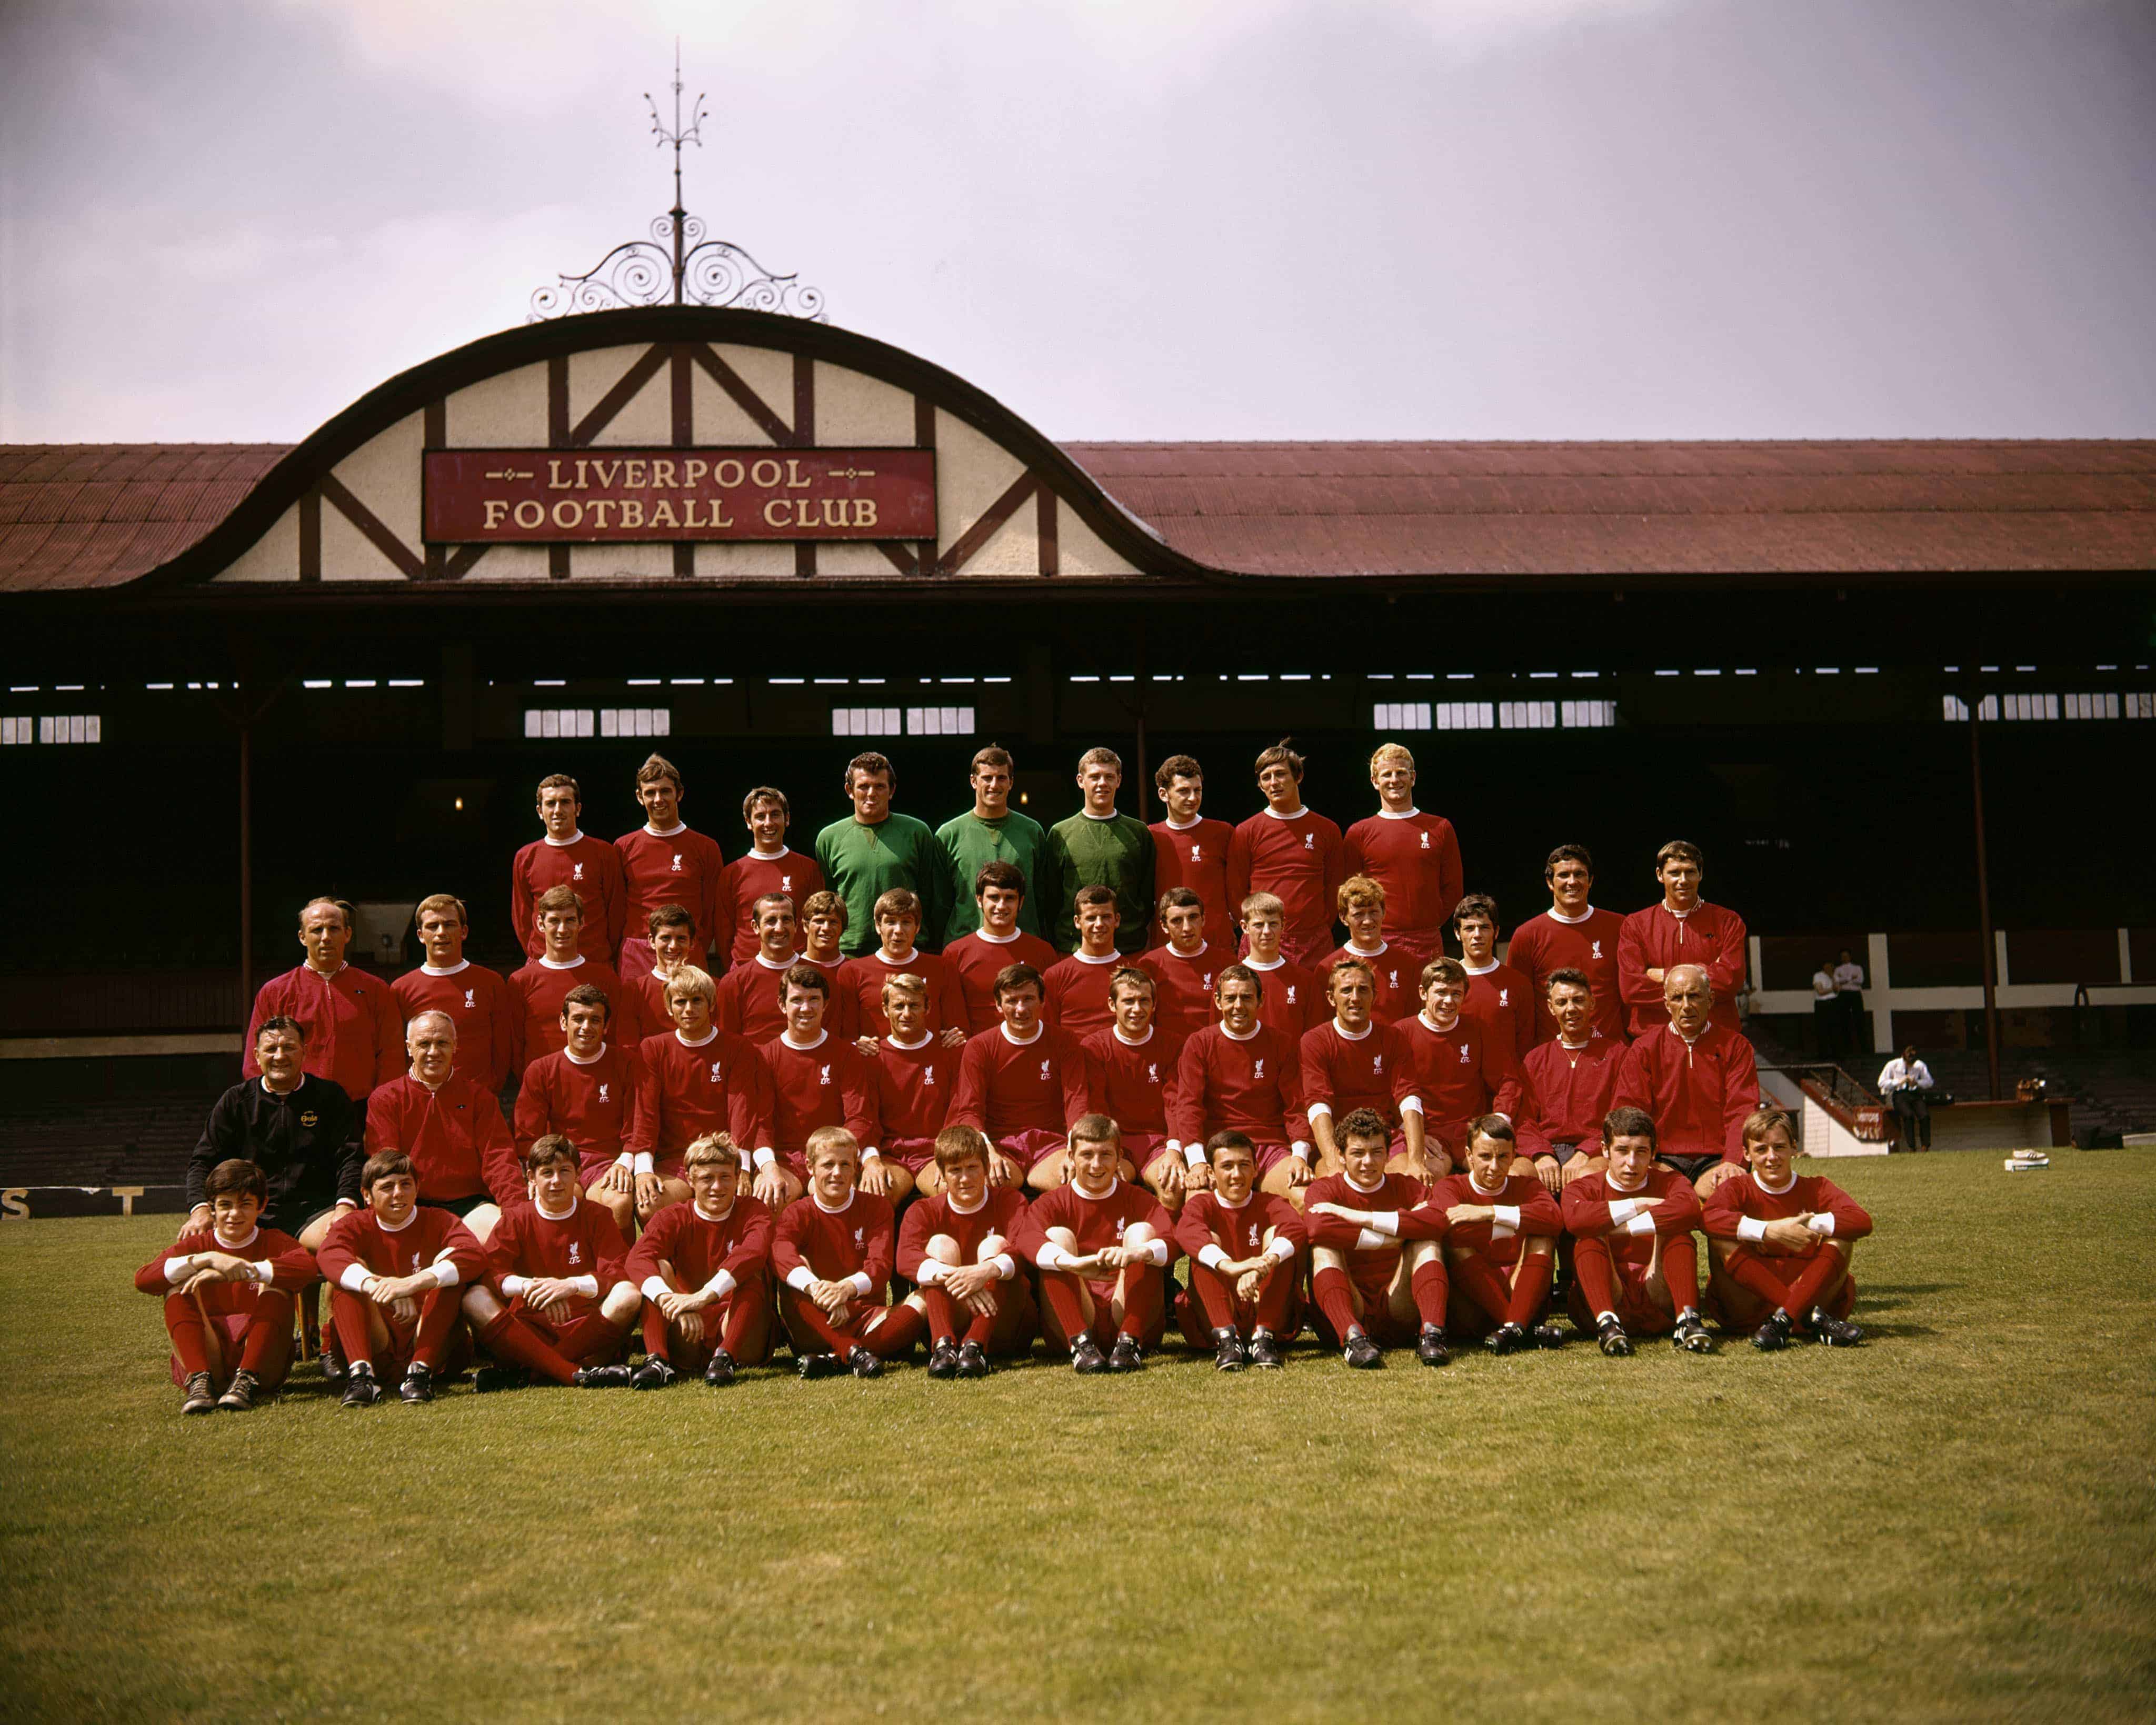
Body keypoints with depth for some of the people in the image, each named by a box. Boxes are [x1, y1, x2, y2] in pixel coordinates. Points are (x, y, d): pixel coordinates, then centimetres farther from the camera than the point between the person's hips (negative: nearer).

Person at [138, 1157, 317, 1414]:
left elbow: (307, 1266, -18)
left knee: (275, 1284, -18)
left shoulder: (273, 1243, 9)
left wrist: (241, 1270, -27)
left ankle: (246, 1381, -34)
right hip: (207, 1359, 1)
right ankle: (200, 1381, -33)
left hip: (263, 1361, -1)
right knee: (178, 1283, -13)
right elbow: (143, 1278, -10)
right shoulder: (197, 1245, 11)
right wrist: (208, 1259, -23)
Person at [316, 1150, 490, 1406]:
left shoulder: (438, 1222, 4)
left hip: (435, 1347, -1)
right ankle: (361, 1373, -34)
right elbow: (329, 1256, -19)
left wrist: (414, 1282, -36)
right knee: (352, 1268, -15)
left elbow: (476, 1255, -20)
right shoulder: (355, 1225, 7)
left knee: (450, 1257, -17)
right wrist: (376, 1285, -40)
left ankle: (421, 1371, -31)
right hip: (378, 1350, 1)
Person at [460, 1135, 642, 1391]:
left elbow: (621, 1275, -5)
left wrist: (573, 1285, -22)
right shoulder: (517, 1219, 11)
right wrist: (528, 1285, -25)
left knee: (629, 1296, -29)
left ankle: (525, 1372, -34)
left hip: (584, 1327, -1)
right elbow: (486, 1272, -5)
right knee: (474, 1298, -26)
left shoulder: (596, 1216, 9)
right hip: (529, 1329, 1)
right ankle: (576, 1374, -40)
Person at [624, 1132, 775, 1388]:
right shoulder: (673, 1218, 4)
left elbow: (753, 1252, -26)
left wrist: (704, 1296, -40)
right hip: (688, 1342, 2)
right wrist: (669, 1299, -39)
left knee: (750, 1271, -22)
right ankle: (657, 1360, -31)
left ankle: (725, 1358, -34)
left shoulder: (753, 1211, -1)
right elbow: (637, 1259, -18)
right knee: (659, 1267, -15)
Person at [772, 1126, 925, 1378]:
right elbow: (780, 1255, -21)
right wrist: (814, 1286, -43)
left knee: (915, 1314, -30)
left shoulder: (876, 1207, 8)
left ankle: (831, 1360, -37)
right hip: (817, 1326, -1)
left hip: (866, 1314, 1)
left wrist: (847, 1287, -34)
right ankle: (854, 1353, -43)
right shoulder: (798, 1213, 4)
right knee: (792, 1294, -32)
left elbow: (880, 1265, -9)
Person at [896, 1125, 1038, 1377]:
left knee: (995, 1243, -18)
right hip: (948, 1323, 1)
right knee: (941, 1243, -15)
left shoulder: (1010, 1202, 3)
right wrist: (955, 1278, -37)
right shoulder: (923, 1212, 5)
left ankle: (975, 1347, -39)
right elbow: (906, 1259, -18)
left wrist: (987, 1271, -41)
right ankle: (944, 1346, -37)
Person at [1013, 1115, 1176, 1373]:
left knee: (1141, 1230, -14)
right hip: (1070, 1321, 0)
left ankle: (1129, 1343, -30)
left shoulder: (1137, 1199, 10)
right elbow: (1027, 1239, -18)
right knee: (1057, 1235, -16)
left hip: (1131, 1318, 0)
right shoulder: (1053, 1203, 8)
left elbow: (1171, 1242, -13)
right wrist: (1075, 1264, -38)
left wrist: (1135, 1254, -37)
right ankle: (1081, 1344, -34)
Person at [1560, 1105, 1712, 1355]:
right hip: (1605, 1299, 0)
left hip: (1659, 1298, 0)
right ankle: (1607, 1324, -44)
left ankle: (1687, 1318, -37)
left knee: (1678, 1234, -18)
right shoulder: (1585, 1188, 8)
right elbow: (1574, 1219, -21)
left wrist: (1621, 1228, -21)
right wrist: (1639, 1205, -13)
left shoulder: (1668, 1182, 10)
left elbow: (1689, 1208, -18)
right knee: (1590, 1239, -22)